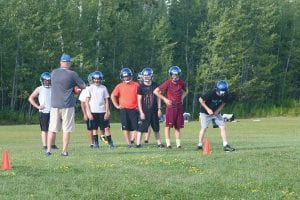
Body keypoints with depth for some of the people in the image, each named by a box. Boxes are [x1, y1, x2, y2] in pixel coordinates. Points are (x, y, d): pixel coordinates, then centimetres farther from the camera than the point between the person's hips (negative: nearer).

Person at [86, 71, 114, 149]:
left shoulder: (103, 88, 6)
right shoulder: (90, 88, 1)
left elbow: (106, 101, 7)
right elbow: (87, 101, 1)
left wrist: (107, 112, -1)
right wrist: (89, 113, -6)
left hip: (102, 111, 1)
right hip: (93, 111, -1)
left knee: (106, 127, -4)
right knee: (94, 128, 3)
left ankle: (110, 143, -1)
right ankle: (96, 143, 10)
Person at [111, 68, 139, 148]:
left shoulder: (136, 85, 2)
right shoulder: (119, 86, 3)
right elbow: (113, 96, 11)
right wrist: (117, 105, 5)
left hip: (134, 109, -1)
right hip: (124, 109, 1)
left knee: (135, 127, -3)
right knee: (126, 127, 1)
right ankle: (128, 144, 5)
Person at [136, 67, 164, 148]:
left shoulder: (155, 85, 5)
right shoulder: (141, 86, -4)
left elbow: (158, 98, 10)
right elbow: (139, 100, -4)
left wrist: (159, 109, 5)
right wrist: (141, 112, -10)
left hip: (154, 111, 3)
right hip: (145, 111, -3)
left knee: (156, 129, 11)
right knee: (141, 128, -6)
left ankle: (159, 143, 19)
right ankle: (138, 144, -2)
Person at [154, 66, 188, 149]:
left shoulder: (181, 83, 3)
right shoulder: (168, 83, -11)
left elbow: (186, 90, 25)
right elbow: (156, 91, -8)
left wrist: (182, 97, 7)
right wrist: (165, 99, -10)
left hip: (179, 107, 4)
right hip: (170, 106, -4)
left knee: (178, 126, 8)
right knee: (168, 125, -6)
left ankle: (178, 144, 12)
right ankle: (168, 143, -4)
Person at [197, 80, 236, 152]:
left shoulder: (225, 95, -17)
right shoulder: (211, 93, -31)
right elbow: (201, 100, -20)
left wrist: (217, 111, -12)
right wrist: (207, 109, -24)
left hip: (216, 112, 5)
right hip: (205, 112, -4)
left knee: (223, 127, -5)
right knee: (204, 128, -5)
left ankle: (225, 146, -4)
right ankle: (199, 146, 7)